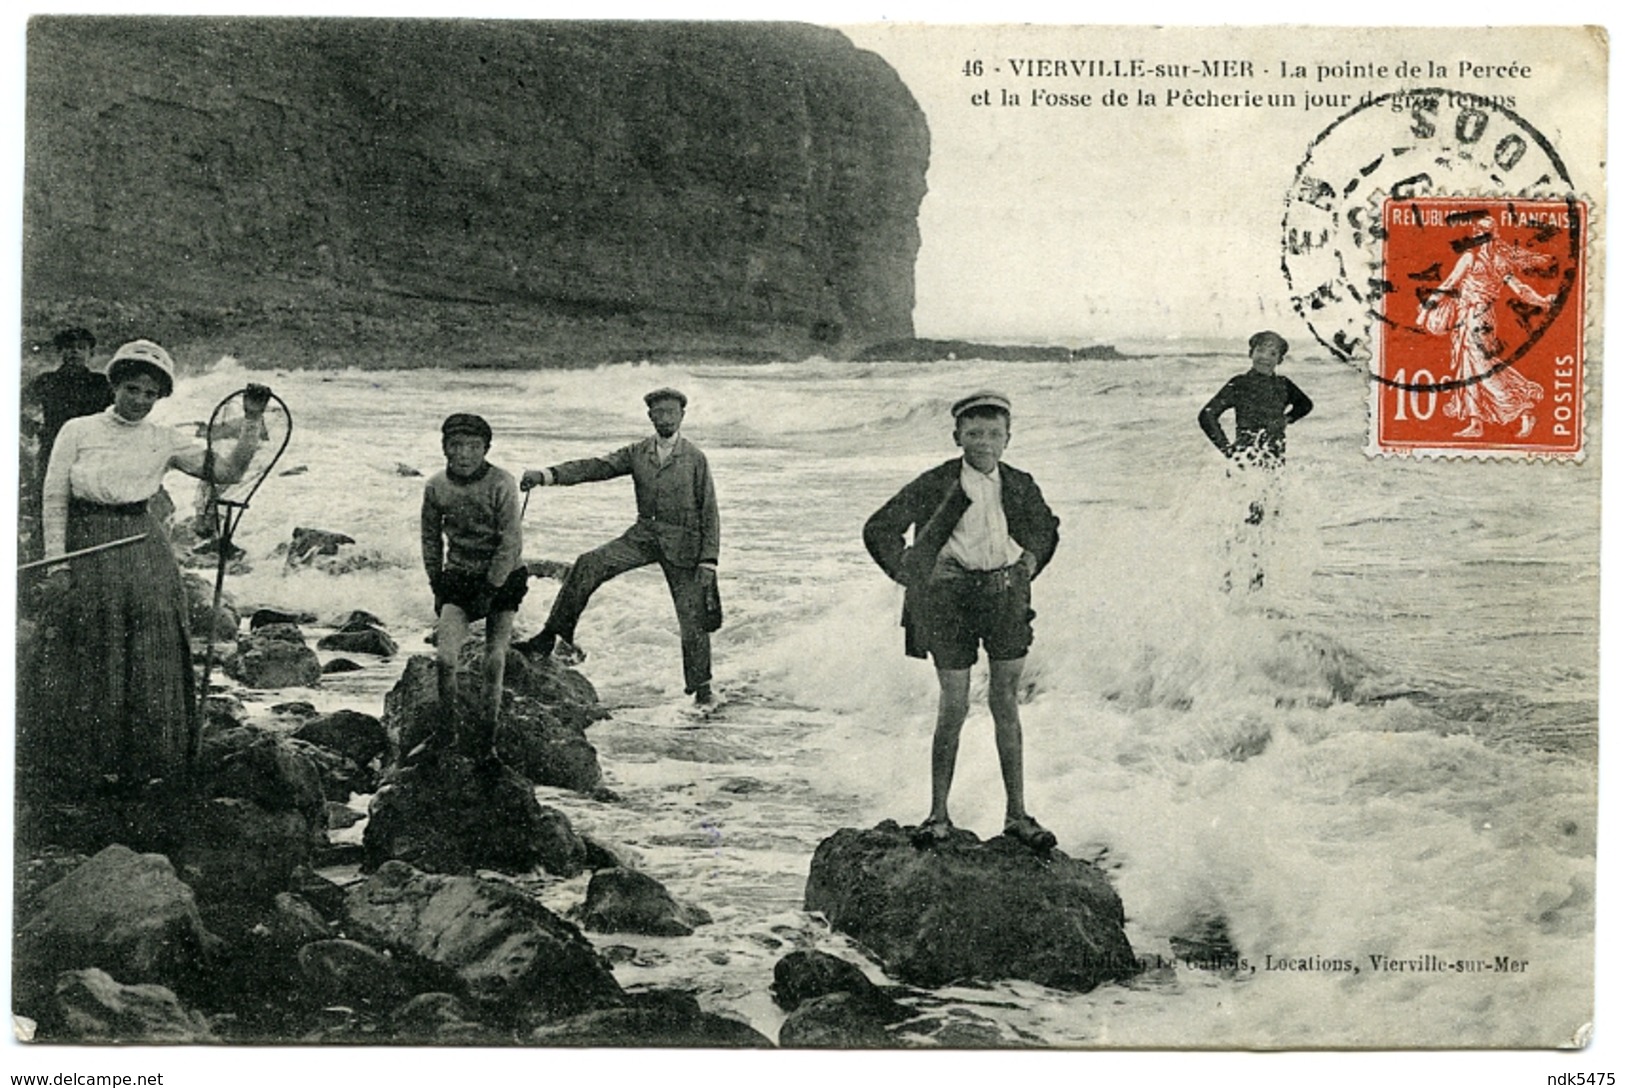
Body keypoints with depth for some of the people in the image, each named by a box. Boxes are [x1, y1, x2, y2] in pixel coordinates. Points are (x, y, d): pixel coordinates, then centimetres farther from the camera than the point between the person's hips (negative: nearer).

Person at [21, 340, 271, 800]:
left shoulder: (165, 441, 7)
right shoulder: (78, 431, 1)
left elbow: (227, 471, 2)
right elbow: (54, 499, 0)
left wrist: (252, 422, -7)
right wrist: (57, 563, -6)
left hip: (144, 552, 2)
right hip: (86, 551, -2)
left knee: (146, 662, 3)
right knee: (83, 662, 3)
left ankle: (136, 766, 15)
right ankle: (75, 768, 15)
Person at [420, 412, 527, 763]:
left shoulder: (501, 484, -15)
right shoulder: (436, 487, -3)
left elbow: (510, 545, -14)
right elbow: (431, 539, 10)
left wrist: (490, 591, -15)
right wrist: (437, 586, 5)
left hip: (501, 577, -2)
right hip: (458, 577, 2)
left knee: (495, 662, -4)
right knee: (444, 657, -15)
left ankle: (486, 741, 8)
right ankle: (453, 727, 3)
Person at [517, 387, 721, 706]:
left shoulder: (695, 458, -4)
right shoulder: (637, 453, 5)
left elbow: (709, 512, -4)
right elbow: (596, 467, -7)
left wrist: (709, 559, -11)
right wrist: (547, 475, -22)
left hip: (683, 541, -3)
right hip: (644, 534, 3)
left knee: (693, 617, -1)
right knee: (588, 566, -16)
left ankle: (701, 688, 16)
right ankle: (551, 636, -10)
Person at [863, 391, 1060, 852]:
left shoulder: (1020, 486, 3)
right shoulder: (935, 485, -7)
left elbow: (1048, 528, 23)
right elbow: (879, 529, -1)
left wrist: (1029, 567, 11)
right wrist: (906, 574, -3)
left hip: (1007, 598, 3)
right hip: (950, 599, -3)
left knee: (1005, 704, 6)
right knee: (953, 706, -1)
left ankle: (1017, 814, 12)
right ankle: (938, 813, 10)